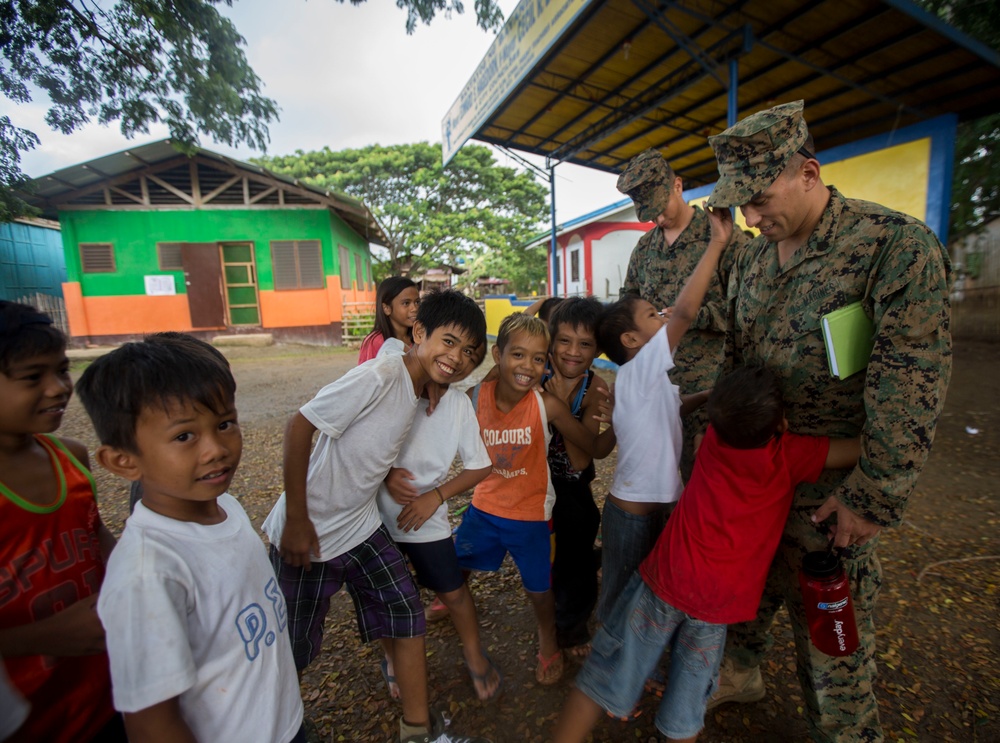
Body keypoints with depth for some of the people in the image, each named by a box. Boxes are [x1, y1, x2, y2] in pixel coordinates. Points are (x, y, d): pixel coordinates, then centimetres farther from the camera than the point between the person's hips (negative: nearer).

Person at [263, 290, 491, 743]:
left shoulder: (421, 386, 0)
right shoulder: (379, 376, -25)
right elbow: (299, 427, -23)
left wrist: (391, 475, -1)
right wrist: (296, 521, -20)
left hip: (362, 526, 7)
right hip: (308, 533, -6)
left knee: (408, 617, 7)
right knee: (292, 648, 13)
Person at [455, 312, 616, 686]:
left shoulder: (548, 406, -24)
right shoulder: (475, 395, -18)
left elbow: (595, 449, -16)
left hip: (531, 514, -2)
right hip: (484, 505, 3)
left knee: (538, 588, 15)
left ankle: (548, 640, 50)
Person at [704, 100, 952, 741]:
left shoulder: (897, 244, -15)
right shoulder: (753, 260, 5)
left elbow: (913, 380, -18)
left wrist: (875, 498, -18)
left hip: (827, 491, -5)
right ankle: (741, 672, 49)